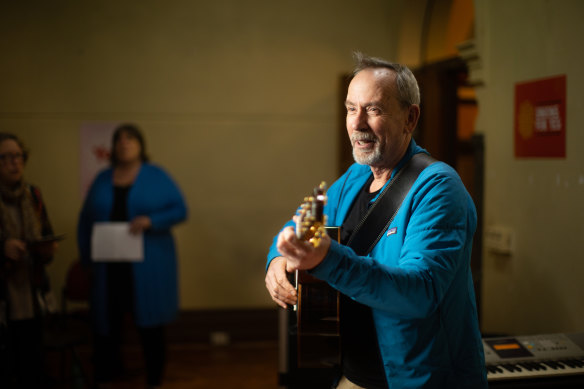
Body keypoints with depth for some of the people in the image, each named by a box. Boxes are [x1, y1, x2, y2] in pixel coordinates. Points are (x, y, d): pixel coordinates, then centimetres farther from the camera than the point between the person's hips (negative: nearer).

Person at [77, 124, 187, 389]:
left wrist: (150, 221, -18)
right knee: (106, 325, 2)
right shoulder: (102, 180, 11)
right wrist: (86, 255, 1)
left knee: (150, 327, 4)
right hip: (109, 267, 2)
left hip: (148, 267, -2)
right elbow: (85, 220, 13)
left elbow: (180, 210, -2)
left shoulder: (157, 177, 2)